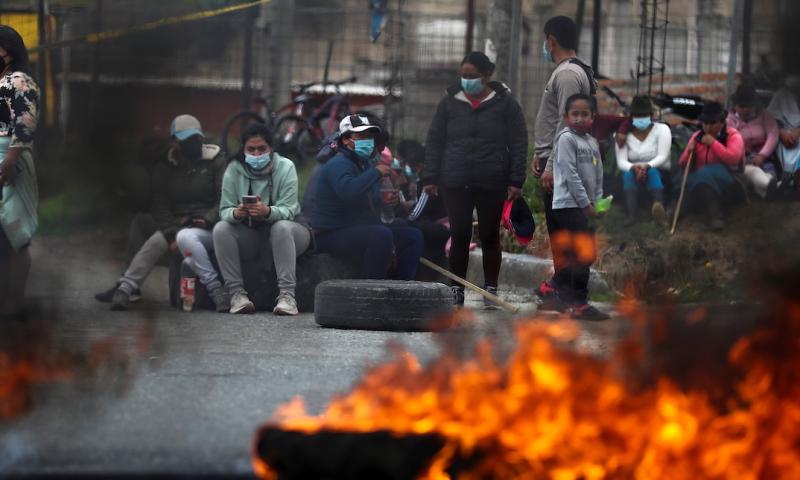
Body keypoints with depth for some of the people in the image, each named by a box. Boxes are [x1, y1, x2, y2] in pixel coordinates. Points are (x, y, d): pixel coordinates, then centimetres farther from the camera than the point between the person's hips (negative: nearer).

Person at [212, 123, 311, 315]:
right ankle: (236, 293, -30)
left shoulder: (285, 167, -12)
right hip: (249, 234, 2)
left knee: (282, 228, -37)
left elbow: (288, 210, -22)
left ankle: (287, 295, -42)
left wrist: (268, 212, -45)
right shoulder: (234, 170, -5)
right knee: (221, 229, -25)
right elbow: (224, 210, -11)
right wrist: (236, 214, -37)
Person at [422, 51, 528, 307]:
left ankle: (491, 290, 12)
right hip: (455, 183, 1)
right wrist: (430, 178, 1)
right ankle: (456, 290, 7)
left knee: (490, 237, 5)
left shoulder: (505, 104, 2)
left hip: (491, 184, -1)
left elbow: (518, 143, 0)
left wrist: (515, 181, -7)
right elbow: (434, 141, 9)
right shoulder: (450, 103, 8)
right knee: (459, 236, 1)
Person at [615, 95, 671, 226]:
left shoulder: (662, 129, -1)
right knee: (628, 174, -34)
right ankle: (631, 215, -54)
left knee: (652, 172, -37)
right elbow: (621, 162, -9)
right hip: (633, 172, 1)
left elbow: (663, 156, -13)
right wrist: (634, 167, -32)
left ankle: (659, 208, -67)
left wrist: (647, 166, -34)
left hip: (659, 172, -1)